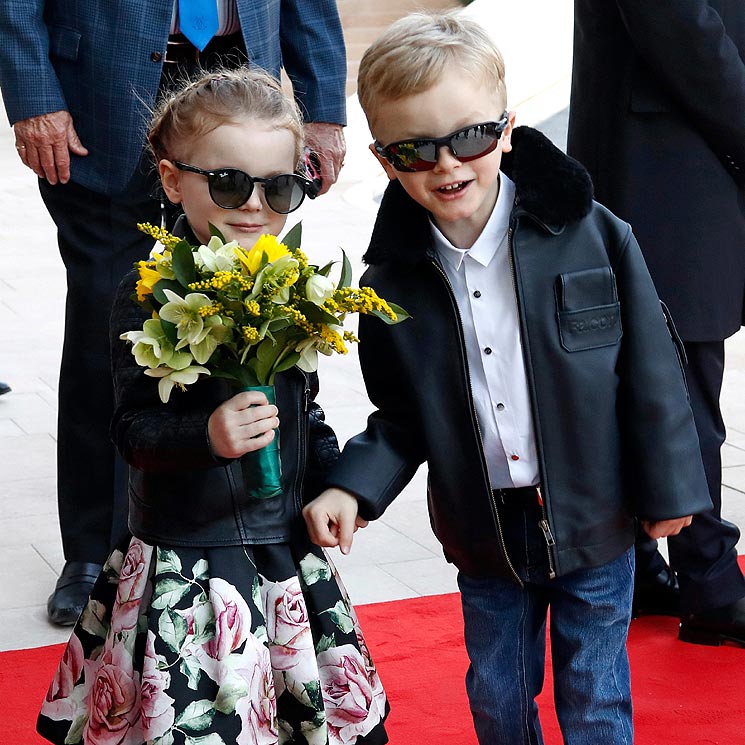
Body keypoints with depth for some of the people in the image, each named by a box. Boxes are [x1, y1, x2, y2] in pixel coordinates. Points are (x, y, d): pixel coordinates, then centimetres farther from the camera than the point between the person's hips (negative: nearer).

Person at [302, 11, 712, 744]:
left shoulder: (592, 237, -14)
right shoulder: (395, 279, -7)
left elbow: (649, 367, -7)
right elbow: (401, 416, 2)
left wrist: (667, 488, -3)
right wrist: (355, 486, -14)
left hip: (593, 519, -2)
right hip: (483, 533, 2)